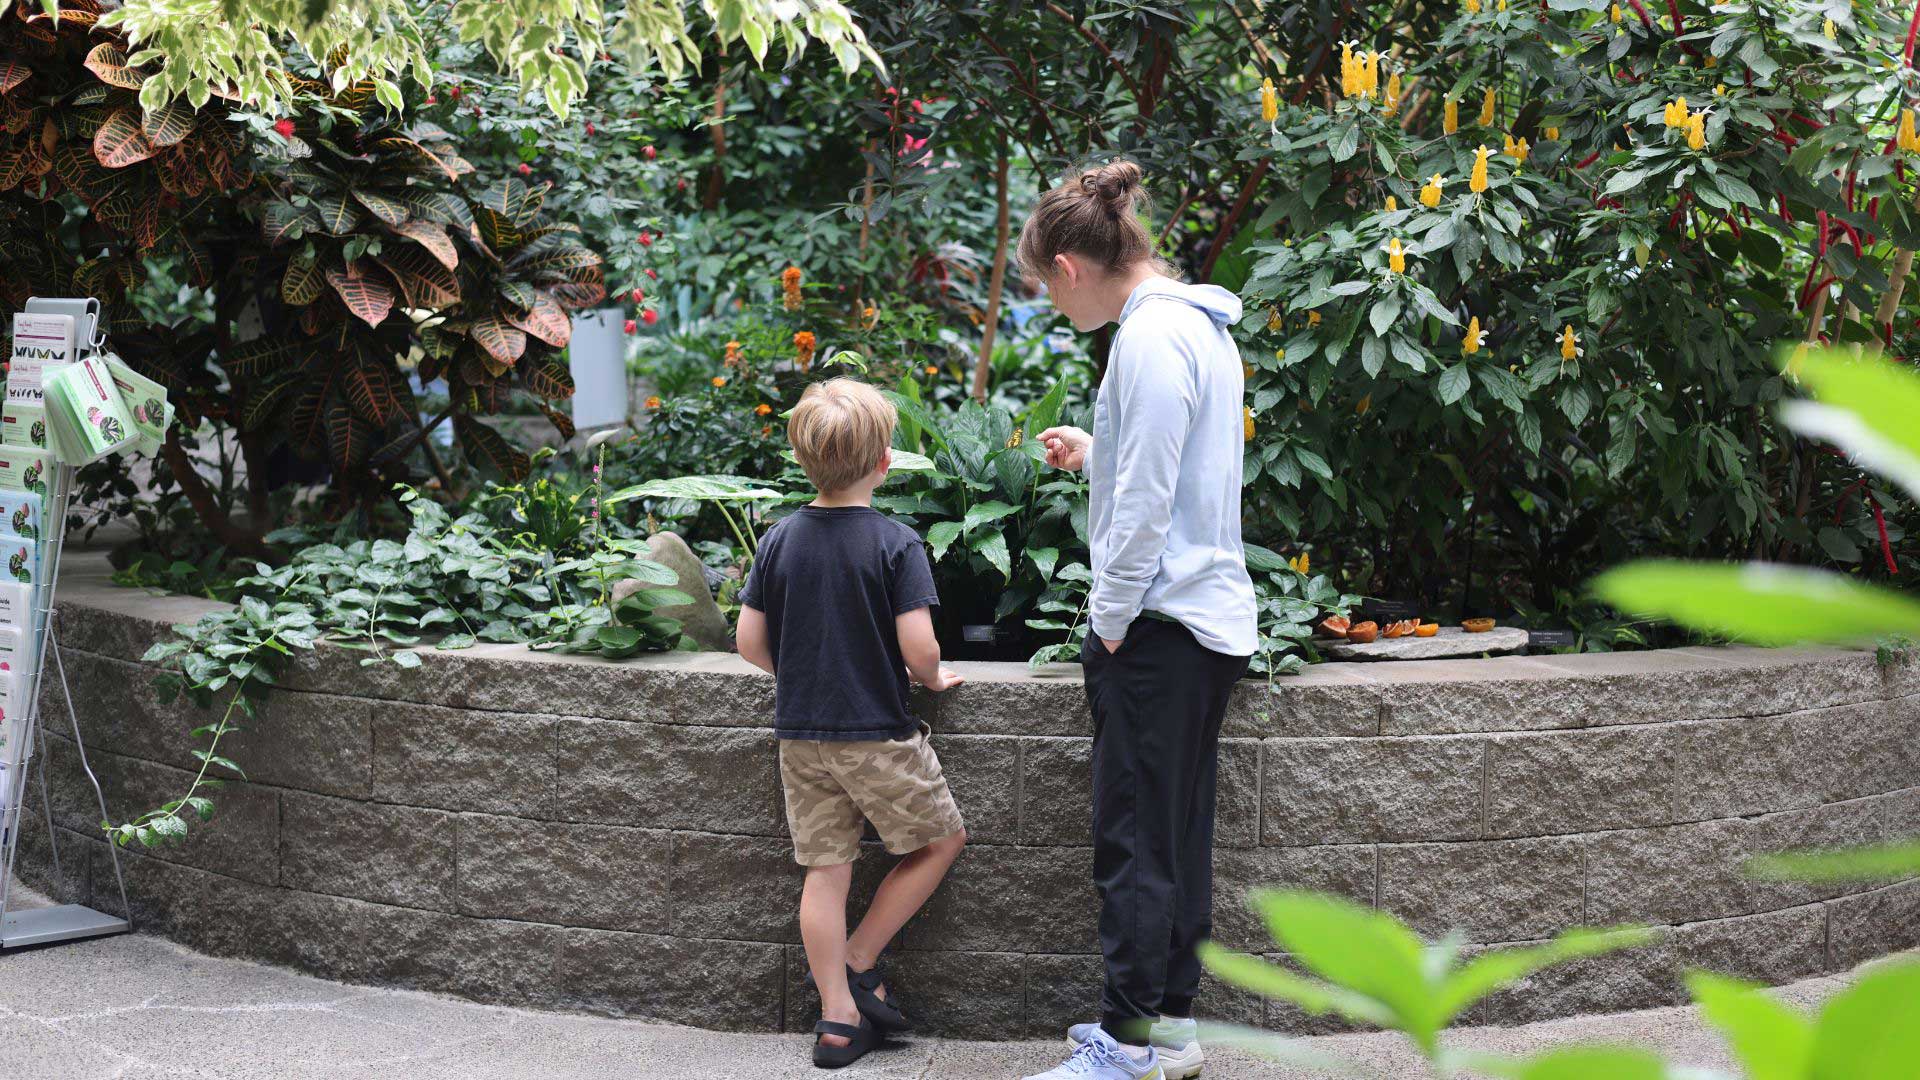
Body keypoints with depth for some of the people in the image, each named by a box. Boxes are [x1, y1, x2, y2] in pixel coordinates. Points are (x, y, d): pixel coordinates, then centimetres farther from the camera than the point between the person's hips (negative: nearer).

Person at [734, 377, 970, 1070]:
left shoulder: (779, 539, 1)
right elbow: (918, 648, -18)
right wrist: (933, 679, 4)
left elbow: (750, 643, 2)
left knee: (825, 869, 9)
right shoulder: (896, 544, -12)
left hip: (799, 734, 5)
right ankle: (859, 963, 13)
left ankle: (838, 1016, 10)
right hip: (878, 733, -5)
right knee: (942, 839, 15)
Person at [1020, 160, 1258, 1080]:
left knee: (1134, 841, -5)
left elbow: (1147, 503, -19)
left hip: (1160, 624, -10)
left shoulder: (1151, 339, -16)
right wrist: (1094, 453, 24)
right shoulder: (1198, 325, 15)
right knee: (1179, 832, 14)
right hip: (1211, 620, 10)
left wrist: (1111, 619, -13)